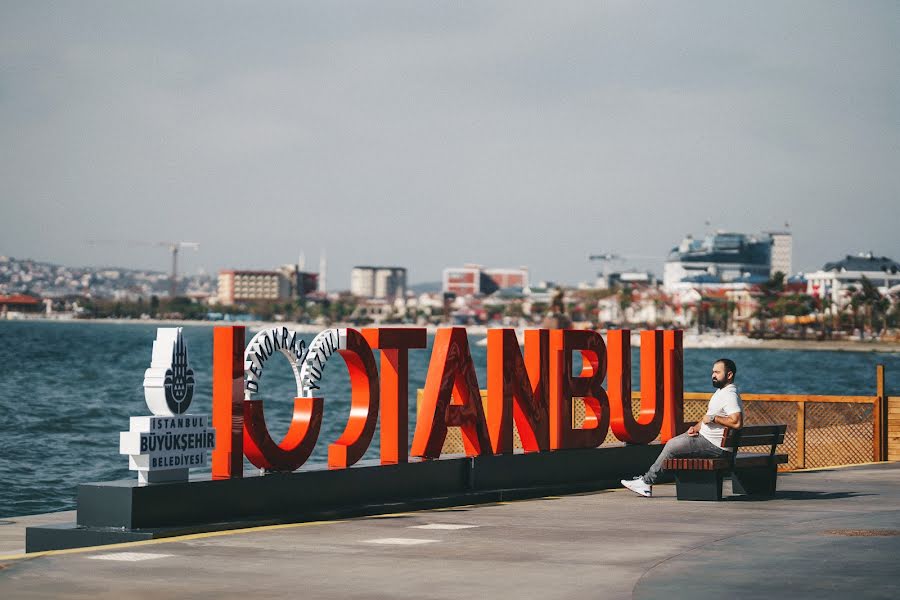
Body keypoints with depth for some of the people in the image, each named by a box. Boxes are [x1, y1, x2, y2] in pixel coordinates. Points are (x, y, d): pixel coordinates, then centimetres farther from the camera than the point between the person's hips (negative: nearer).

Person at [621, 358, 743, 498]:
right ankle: (648, 480, 8)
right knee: (672, 443, 11)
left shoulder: (730, 396, -20)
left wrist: (713, 418, -23)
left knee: (672, 447, -9)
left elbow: (737, 422, -34)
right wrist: (696, 427, 5)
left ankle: (647, 480, 4)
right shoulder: (721, 391, 14)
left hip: (714, 445, -11)